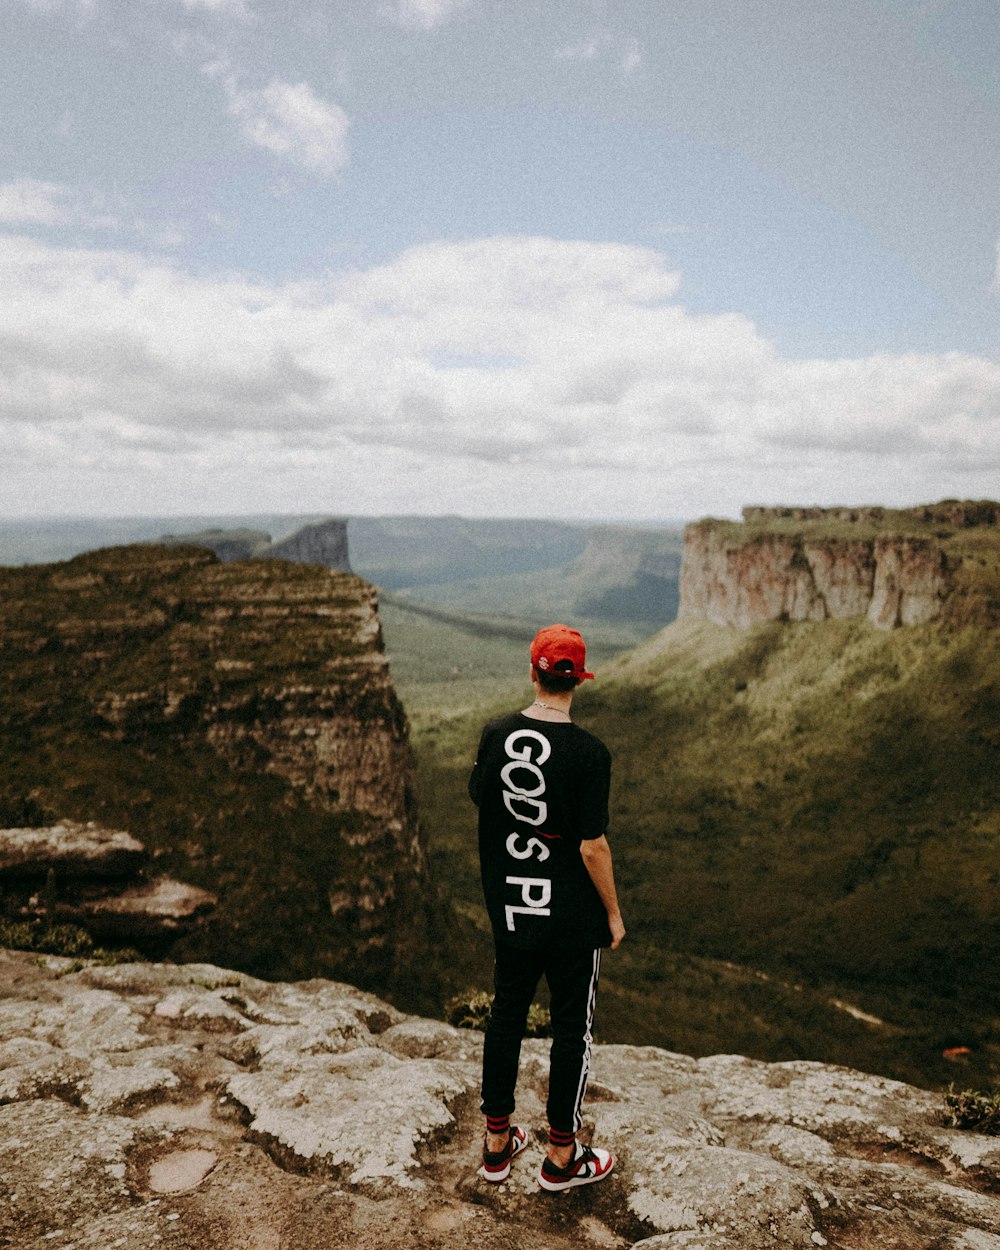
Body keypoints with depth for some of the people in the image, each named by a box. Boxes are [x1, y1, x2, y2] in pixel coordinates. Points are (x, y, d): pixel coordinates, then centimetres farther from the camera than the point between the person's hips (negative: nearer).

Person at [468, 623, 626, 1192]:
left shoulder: (496, 735, -7)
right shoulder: (589, 751, -21)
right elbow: (593, 847, -18)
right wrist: (614, 912, -4)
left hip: (509, 907, 5)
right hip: (572, 916, -4)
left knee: (507, 1016, 19)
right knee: (572, 1029, 13)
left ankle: (498, 1142, 34)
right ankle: (562, 1156, 28)